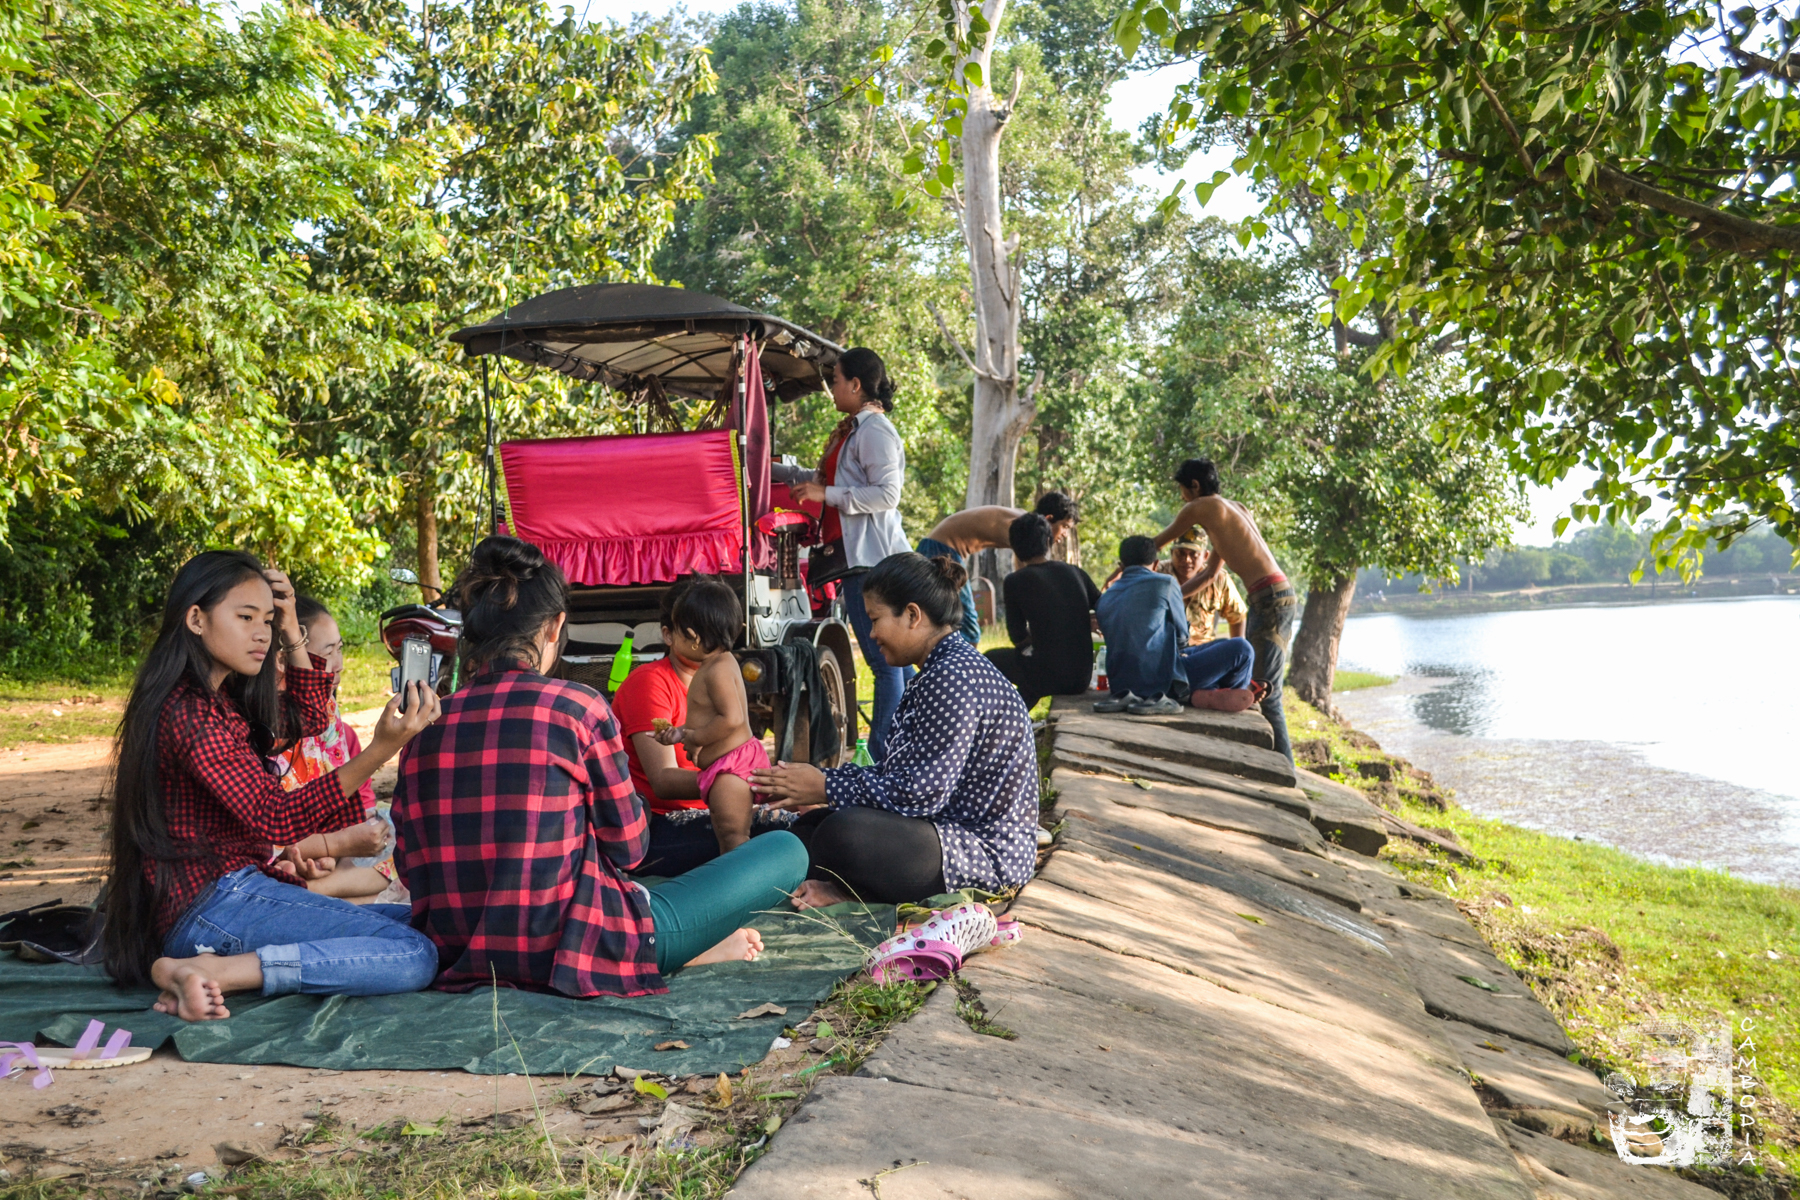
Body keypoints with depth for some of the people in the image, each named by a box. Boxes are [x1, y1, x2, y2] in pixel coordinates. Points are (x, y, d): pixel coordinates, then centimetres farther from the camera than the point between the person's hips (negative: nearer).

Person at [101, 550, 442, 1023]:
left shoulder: (221, 700, 14)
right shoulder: (188, 713, -16)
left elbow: (308, 718, 28)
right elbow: (278, 818, -22)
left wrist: (291, 632, 14)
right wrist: (380, 750, -32)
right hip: (213, 905, -10)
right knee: (415, 956, -22)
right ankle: (211, 972, -20)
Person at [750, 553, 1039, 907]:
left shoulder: (955, 678, -19)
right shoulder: (938, 672, 14)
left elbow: (921, 793, -23)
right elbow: (895, 772, 14)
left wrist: (825, 787, -12)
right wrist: (817, 782, 5)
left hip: (986, 851, -11)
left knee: (841, 833, -31)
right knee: (810, 825, 12)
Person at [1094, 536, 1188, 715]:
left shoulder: (1105, 598, 13)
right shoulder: (1165, 583, -1)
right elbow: (1182, 637, 4)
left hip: (1121, 684, 7)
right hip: (1162, 683, -7)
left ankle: (1123, 696, 5)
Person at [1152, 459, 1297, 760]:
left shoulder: (1203, 507, -1)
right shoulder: (1233, 509, 25)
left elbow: (1155, 545, 11)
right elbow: (1208, 574, 29)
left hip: (1269, 597, -9)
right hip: (1275, 597, 9)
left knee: (1264, 693, -9)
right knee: (1249, 686, 13)